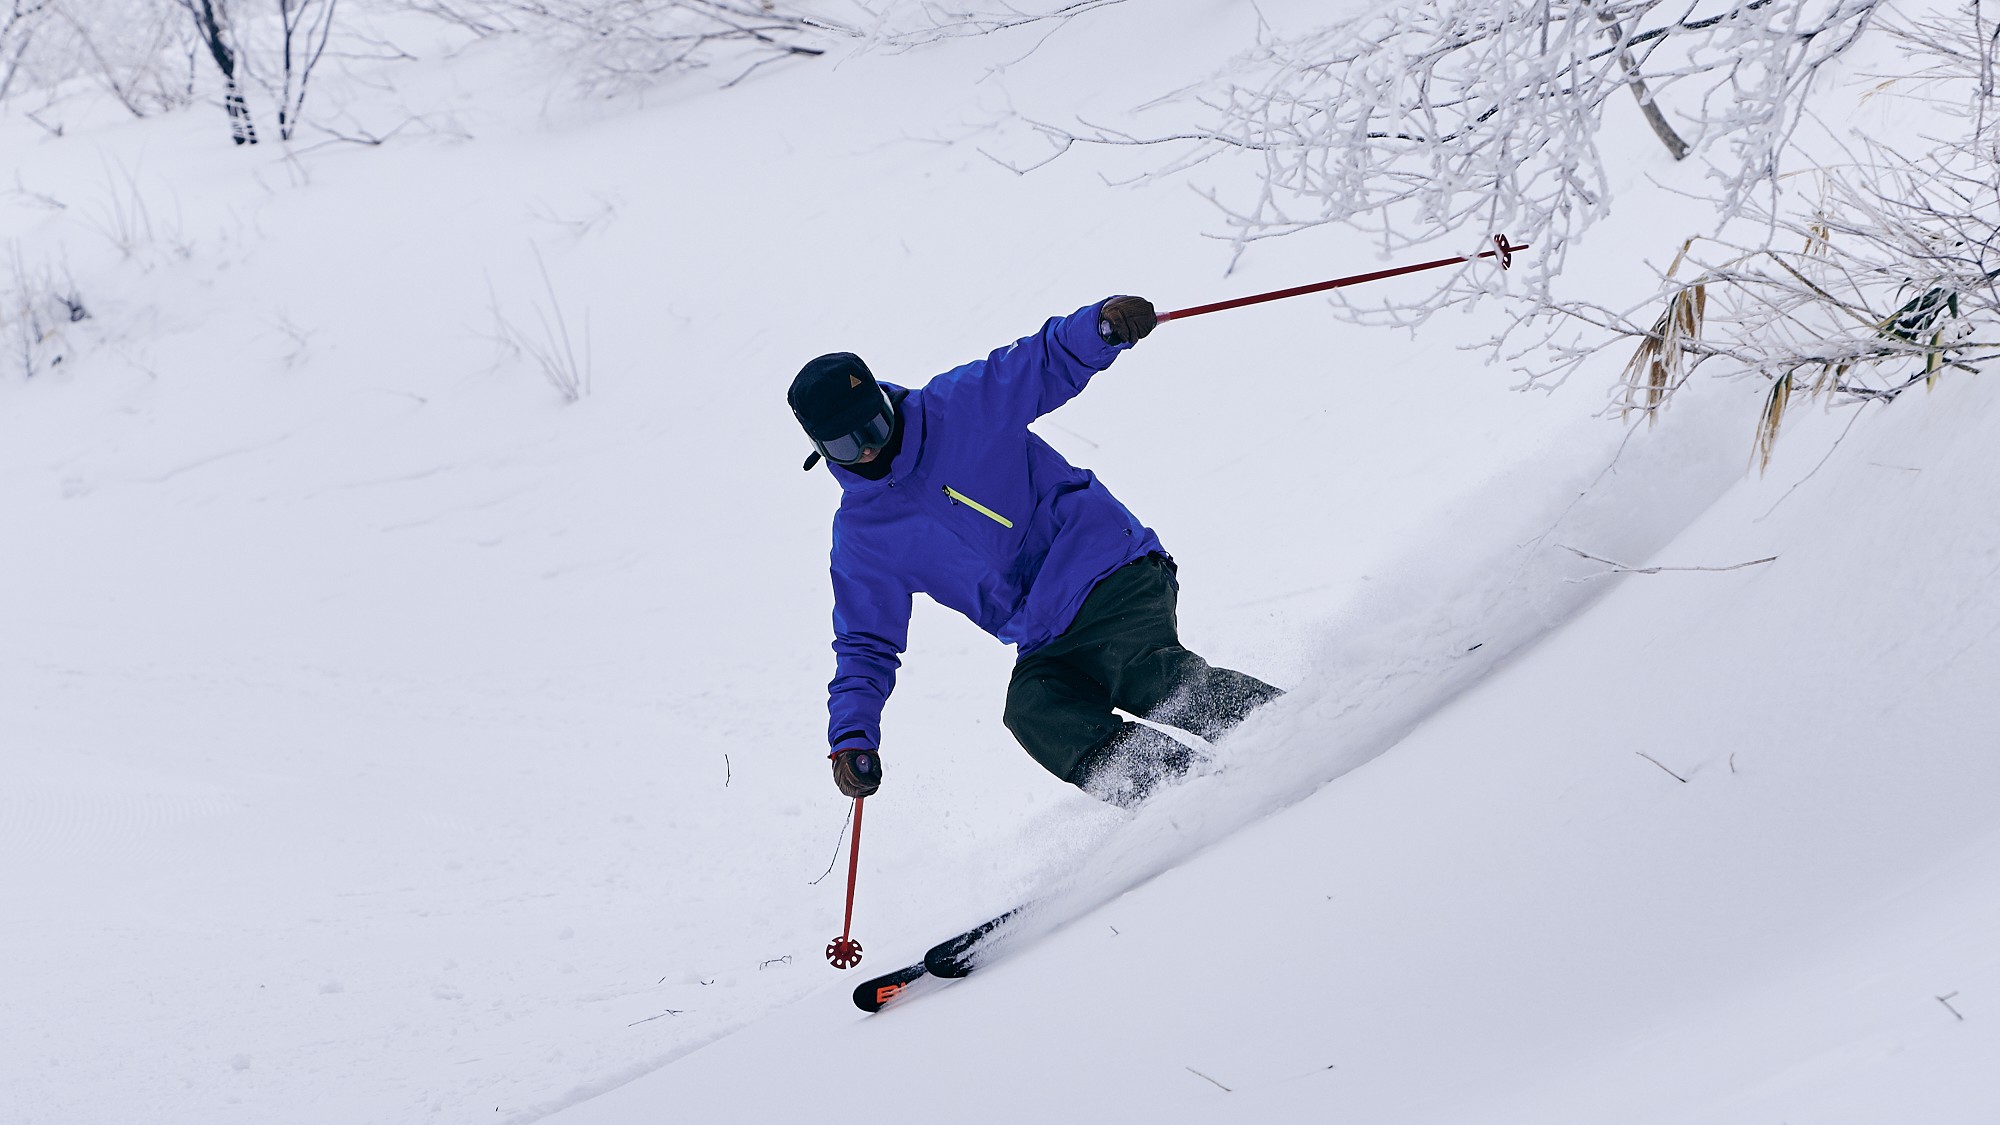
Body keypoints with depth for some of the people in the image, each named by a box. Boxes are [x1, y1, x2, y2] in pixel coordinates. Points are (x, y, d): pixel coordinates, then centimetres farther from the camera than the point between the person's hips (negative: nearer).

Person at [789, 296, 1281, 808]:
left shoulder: (962, 406, -3)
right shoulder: (860, 535, 6)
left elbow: (1050, 360, -1)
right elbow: (866, 646, 13)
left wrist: (1104, 322, -23)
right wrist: (852, 737, -1)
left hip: (1110, 572, -3)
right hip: (1049, 650, 3)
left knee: (1150, 676, -31)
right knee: (1033, 713, -28)